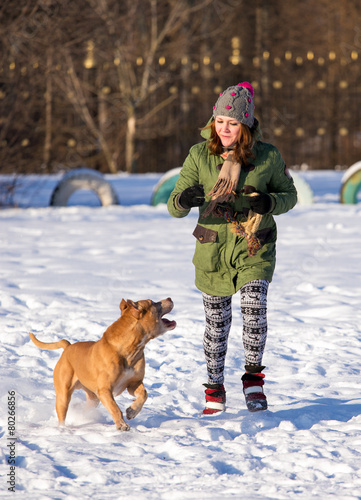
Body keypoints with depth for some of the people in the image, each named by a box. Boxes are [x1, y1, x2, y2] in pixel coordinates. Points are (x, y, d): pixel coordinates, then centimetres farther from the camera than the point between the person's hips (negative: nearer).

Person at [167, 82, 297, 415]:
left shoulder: (268, 156, -7)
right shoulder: (200, 155, -7)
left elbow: (290, 195, 6)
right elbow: (175, 207, -7)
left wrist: (268, 202, -17)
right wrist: (184, 200, -32)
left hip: (255, 249, -1)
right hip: (213, 250, 1)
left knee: (255, 309, -21)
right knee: (217, 323, 9)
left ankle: (253, 382, 1)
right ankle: (215, 391, 29)